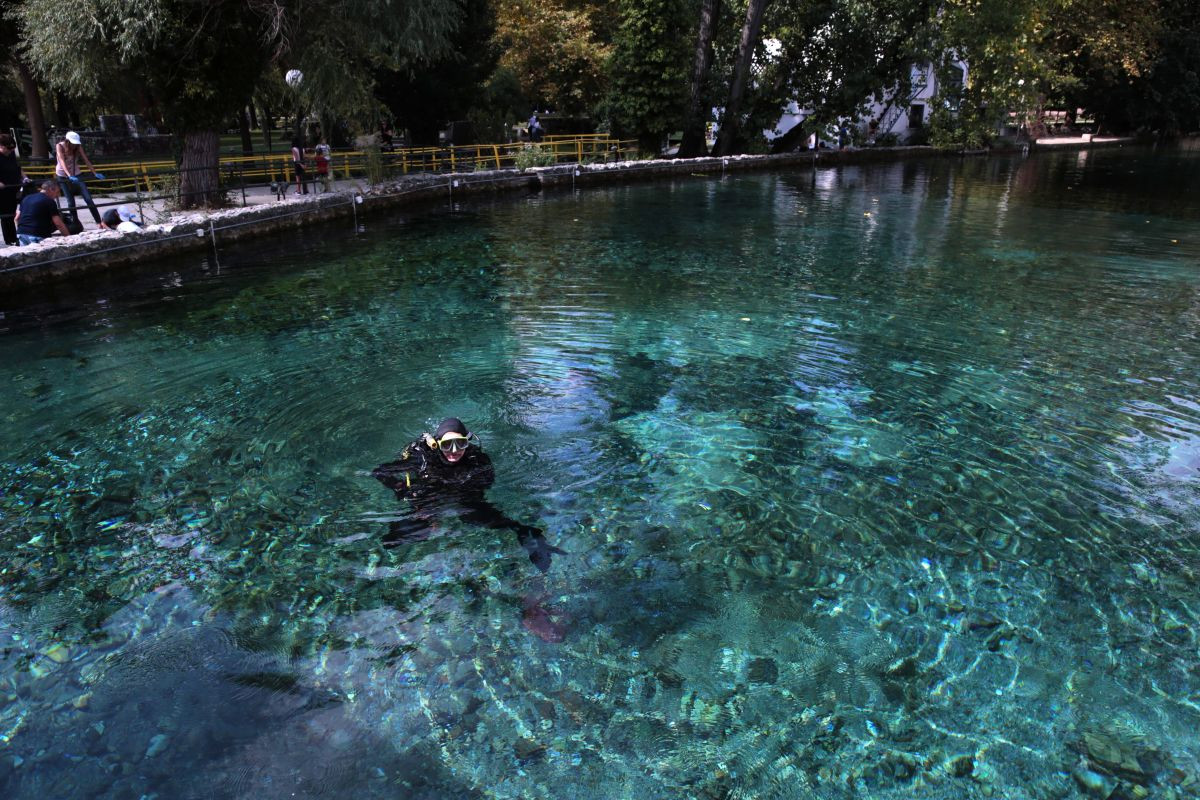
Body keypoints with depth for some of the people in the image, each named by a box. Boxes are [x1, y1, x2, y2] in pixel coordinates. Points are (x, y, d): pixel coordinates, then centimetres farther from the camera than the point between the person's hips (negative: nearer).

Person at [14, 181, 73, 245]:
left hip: (21, 233, 7)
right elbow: (58, 223, -9)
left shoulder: (27, 198, 20)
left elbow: (17, 218, 20)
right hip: (36, 235, -7)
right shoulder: (50, 202, -4)